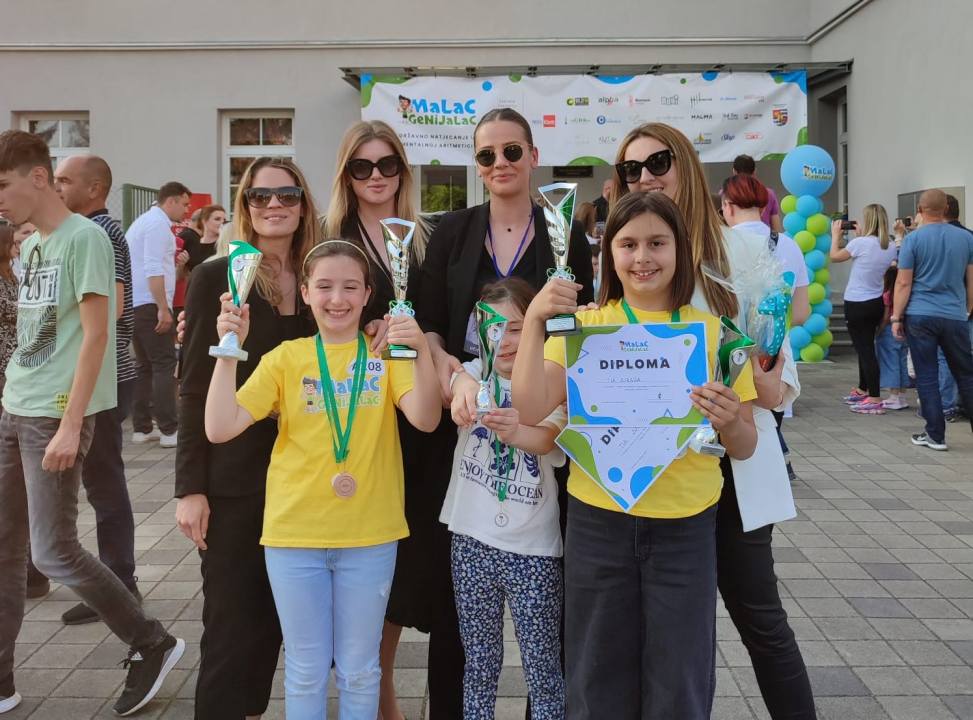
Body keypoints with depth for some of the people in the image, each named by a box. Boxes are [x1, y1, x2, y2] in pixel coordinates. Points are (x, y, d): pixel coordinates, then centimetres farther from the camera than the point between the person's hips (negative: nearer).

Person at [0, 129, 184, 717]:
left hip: (55, 416, -8)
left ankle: (154, 644, 13)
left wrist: (69, 425, -19)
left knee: (53, 552, -4)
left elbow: (96, 335, -16)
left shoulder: (84, 237, -11)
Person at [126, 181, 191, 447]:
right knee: (164, 366, -9)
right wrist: (163, 308, -22)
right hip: (150, 304, -10)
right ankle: (169, 430, -10)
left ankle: (142, 428, 13)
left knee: (144, 366, 11)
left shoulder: (143, 220, 21)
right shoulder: (158, 223, -11)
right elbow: (153, 269, -20)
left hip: (135, 304, 10)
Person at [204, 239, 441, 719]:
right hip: (294, 534, 1)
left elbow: (425, 420, -16)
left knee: (359, 671, 14)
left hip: (370, 536, 0)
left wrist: (421, 353, -30)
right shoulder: (285, 358, 1)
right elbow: (220, 428, -7)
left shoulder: (387, 352, 0)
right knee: (306, 671, 14)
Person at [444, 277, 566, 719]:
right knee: (479, 665, 14)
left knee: (544, 669, 5)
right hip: (472, 540, 2)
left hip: (533, 549, -2)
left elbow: (551, 437, -22)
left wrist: (515, 432, -45)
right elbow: (456, 380, -21)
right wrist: (462, 383, -45)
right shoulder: (476, 373, 3)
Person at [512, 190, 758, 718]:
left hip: (685, 528, 0)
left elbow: (744, 448, 5)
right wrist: (534, 321, -19)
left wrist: (731, 423, -17)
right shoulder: (583, 326, 1)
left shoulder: (712, 331, 1)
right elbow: (530, 411, -12)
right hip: (597, 522, 0)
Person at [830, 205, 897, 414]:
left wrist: (836, 235, 11)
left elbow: (835, 257, -3)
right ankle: (862, 391, 35)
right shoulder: (891, 248, 1)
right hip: (875, 303, 7)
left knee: (865, 350, -6)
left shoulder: (861, 243, -18)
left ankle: (875, 401, -8)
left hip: (857, 305, -7)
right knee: (866, 348, 20)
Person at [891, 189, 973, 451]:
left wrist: (896, 317, -1)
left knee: (927, 376, 4)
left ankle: (935, 435, 6)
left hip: (920, 316, -2)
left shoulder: (913, 239, -5)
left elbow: (904, 283, -7)